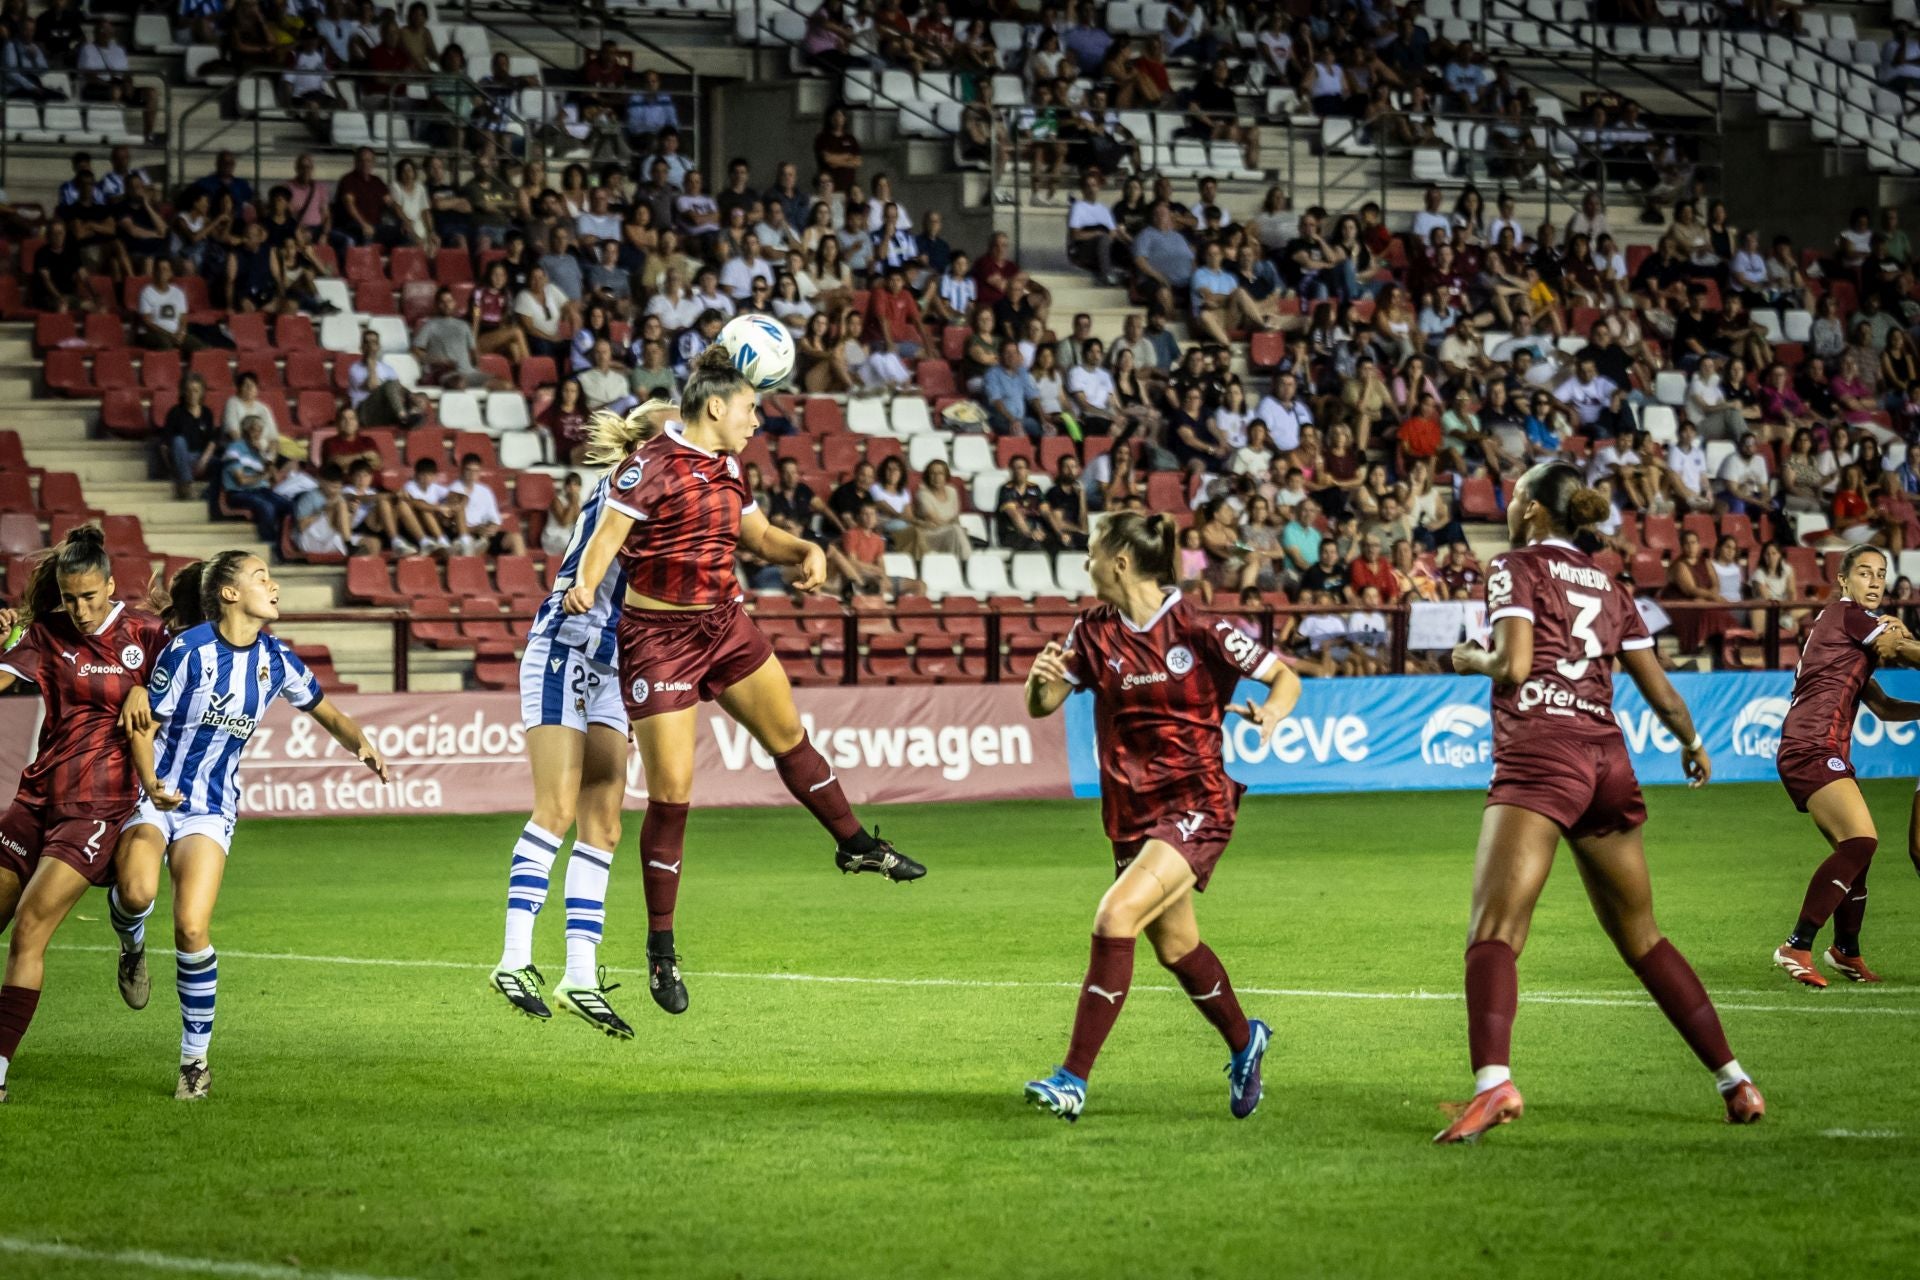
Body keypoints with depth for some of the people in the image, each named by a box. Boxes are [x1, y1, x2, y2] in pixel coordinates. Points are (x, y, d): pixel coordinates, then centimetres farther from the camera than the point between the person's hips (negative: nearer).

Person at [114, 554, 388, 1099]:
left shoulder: (275, 659, 2)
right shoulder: (188, 650, -12)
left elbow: (329, 715, 17)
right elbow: (142, 727, -9)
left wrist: (362, 745, -4)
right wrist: (151, 785, -26)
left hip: (210, 808, 3)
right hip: (152, 794, -3)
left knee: (191, 928, -15)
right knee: (137, 892, -31)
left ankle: (196, 1058, 0)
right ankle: (131, 946, 7)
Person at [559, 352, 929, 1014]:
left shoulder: (724, 465, 7)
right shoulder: (653, 462, -16)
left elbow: (761, 535, 20)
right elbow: (606, 537, -21)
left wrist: (807, 551, 1)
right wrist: (585, 583, -41)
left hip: (724, 625, 7)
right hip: (659, 637, -7)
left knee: (789, 736, 19)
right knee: (671, 793, -7)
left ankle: (855, 844, 41)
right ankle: (660, 944, 4)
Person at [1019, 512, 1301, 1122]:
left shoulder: (1198, 629, -12)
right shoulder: (1094, 632, 3)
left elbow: (1286, 677, -2)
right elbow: (1042, 707, 5)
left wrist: (1269, 716, -24)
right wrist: (1040, 682, -19)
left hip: (1196, 803, -7)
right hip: (1133, 812, 7)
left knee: (1115, 917, -22)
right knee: (1175, 944, 18)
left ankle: (1074, 1080, -20)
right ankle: (1243, 1040, 46)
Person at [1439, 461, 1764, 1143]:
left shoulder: (1515, 567, 2)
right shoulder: (1606, 585, 19)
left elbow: (1513, 664, -11)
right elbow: (1657, 686, 20)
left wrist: (1472, 659, 10)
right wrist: (1693, 744, 37)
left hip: (1539, 757, -6)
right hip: (1609, 762, 6)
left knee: (1492, 932, -15)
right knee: (1641, 938, 18)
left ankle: (1493, 1082, -37)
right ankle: (1734, 1080, 16)